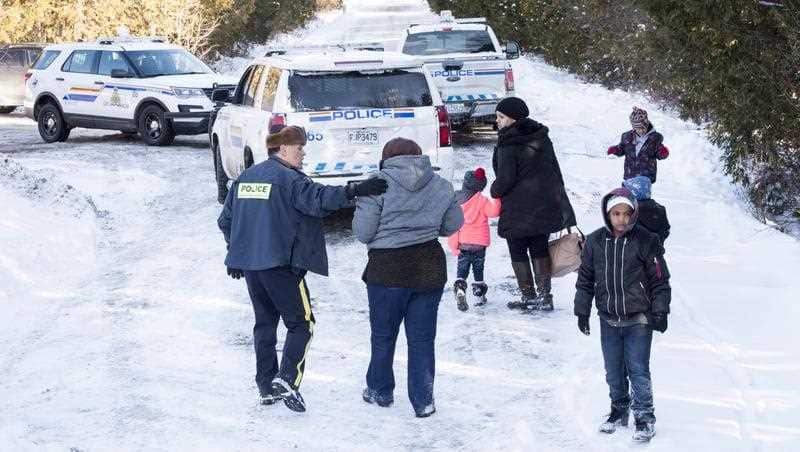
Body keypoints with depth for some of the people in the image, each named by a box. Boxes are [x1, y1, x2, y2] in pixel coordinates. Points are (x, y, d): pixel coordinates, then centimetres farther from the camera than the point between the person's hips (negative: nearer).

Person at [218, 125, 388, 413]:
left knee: (265, 323, 16)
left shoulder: (245, 177, 14)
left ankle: (267, 386, 17)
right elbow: (317, 198, -28)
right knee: (301, 323, 1)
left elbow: (226, 219, 19)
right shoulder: (288, 178, -10)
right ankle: (287, 379, -13)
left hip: (249, 263, 7)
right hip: (280, 264, -7)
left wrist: (237, 251, 28)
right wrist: (353, 191, -36)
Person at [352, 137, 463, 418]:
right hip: (430, 269, 3)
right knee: (422, 338, 9)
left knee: (383, 335, 15)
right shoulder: (440, 186, 2)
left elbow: (362, 232, -10)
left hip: (388, 270, -3)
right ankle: (423, 401, 10)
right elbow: (453, 225, 13)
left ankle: (380, 391, 29)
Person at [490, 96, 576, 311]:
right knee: (540, 250, 15)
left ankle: (528, 296, 8)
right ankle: (544, 295, 12)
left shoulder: (508, 145, -15)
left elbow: (506, 178, -19)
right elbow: (555, 169, 12)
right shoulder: (542, 138, 8)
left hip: (518, 209, -7)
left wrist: (495, 190, 1)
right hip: (546, 205, 7)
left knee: (518, 253, 6)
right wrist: (559, 198, 18)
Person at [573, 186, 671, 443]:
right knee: (613, 371, 14)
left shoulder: (646, 241, -9)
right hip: (608, 320, 4)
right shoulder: (595, 242, -1)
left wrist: (660, 311, -6)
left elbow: (660, 280, -3)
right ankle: (619, 410, 30)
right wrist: (582, 310, 8)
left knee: (638, 371, -2)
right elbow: (585, 279, 9)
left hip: (638, 320, -4)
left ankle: (645, 418, 9)